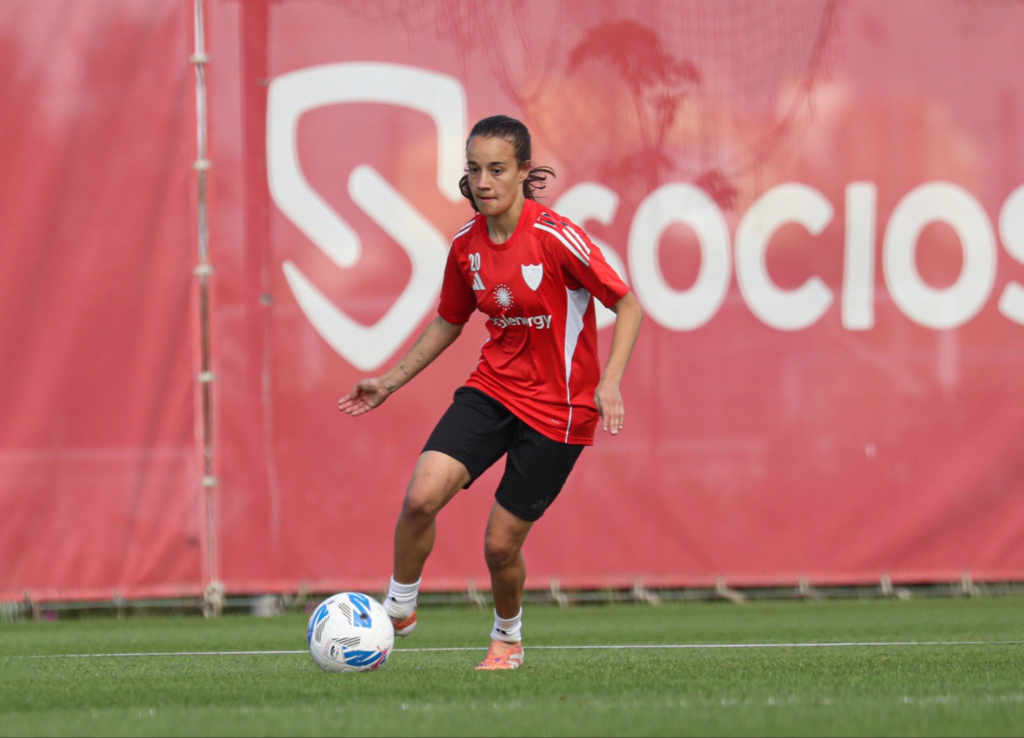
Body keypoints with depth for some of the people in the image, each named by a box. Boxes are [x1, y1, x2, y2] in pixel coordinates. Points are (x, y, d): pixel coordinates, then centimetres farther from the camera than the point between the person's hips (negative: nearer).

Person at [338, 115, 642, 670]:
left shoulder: (555, 237, -18)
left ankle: (507, 638, 29)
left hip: (556, 408, -4)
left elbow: (627, 304, -11)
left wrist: (609, 383, -22)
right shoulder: (467, 245, 0)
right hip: (492, 389, 4)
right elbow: (449, 322, 18)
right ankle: (398, 608, 5)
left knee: (500, 544, -2)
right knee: (421, 496, -19)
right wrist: (390, 382, 18)